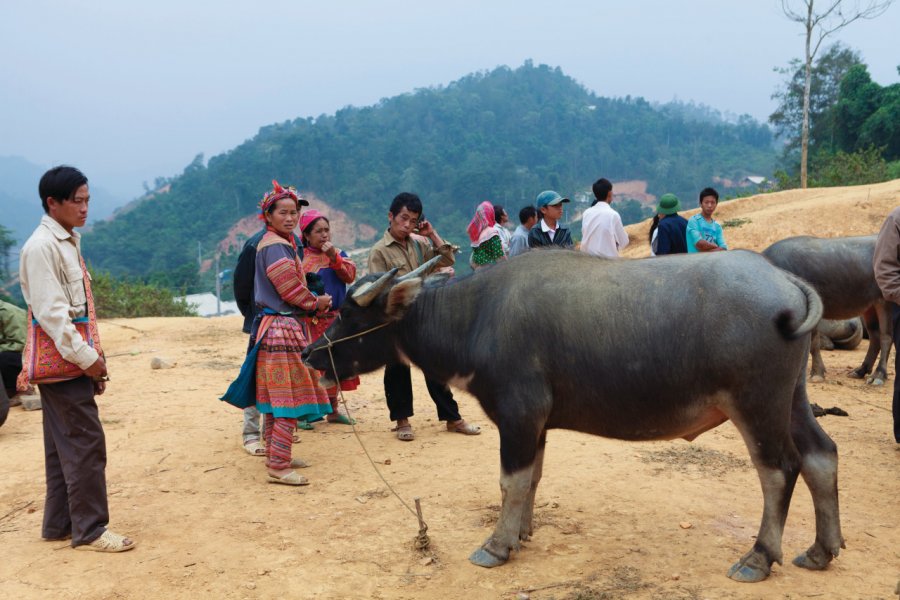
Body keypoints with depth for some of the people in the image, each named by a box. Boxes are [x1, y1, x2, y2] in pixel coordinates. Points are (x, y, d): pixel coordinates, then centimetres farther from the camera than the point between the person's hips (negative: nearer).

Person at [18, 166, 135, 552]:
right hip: (63, 359, -9)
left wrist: (92, 360, 14)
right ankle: (89, 530, 3)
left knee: (64, 445, 14)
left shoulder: (68, 242, 15)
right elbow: (50, 312, -20)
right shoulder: (42, 246, -14)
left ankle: (58, 525, 24)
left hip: (74, 359, 9)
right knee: (86, 444, -6)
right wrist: (87, 358, -18)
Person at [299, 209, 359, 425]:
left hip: (336, 319, 5)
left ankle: (333, 410, 24)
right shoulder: (300, 257, -3)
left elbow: (350, 276, -5)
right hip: (311, 320, -5)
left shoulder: (338, 253, 11)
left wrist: (334, 257, -16)